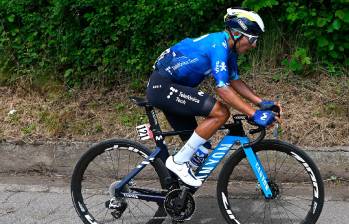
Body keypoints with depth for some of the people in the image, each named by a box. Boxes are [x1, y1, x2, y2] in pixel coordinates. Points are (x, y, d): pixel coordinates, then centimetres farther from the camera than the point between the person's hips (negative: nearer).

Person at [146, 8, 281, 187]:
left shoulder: (228, 47, 9)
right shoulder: (219, 45, -21)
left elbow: (235, 81, 15)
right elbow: (223, 90, -26)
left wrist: (261, 102, 3)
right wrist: (254, 114, -26)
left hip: (165, 87, 10)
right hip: (163, 86, -10)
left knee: (197, 146, 10)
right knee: (221, 113, -21)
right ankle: (179, 162, -12)